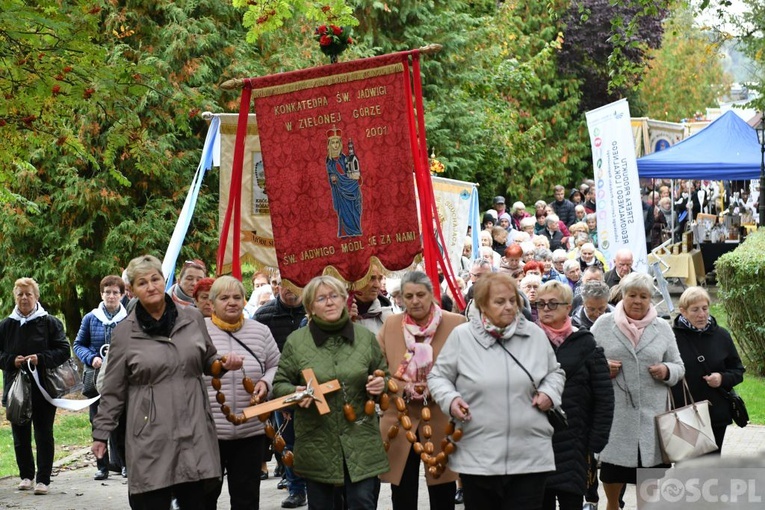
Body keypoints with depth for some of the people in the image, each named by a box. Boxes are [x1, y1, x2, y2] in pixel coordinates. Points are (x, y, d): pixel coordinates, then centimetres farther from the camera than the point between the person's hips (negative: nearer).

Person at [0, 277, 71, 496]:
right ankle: (26, 475, 25)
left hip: (43, 389, -3)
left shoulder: (49, 322, -1)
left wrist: (40, 359, -17)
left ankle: (43, 479, 6)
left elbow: (63, 350, -4)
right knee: (20, 435, 9)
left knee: (44, 434, 0)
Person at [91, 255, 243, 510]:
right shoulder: (124, 332, 3)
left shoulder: (193, 318, 8)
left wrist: (224, 362, 0)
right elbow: (113, 390, 6)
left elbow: (207, 361, 21)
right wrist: (101, 433, 4)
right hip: (150, 436, -2)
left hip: (194, 429, 2)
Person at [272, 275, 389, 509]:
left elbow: (384, 377, 15)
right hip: (317, 446, 0)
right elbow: (279, 385, 5)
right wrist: (296, 393, -16)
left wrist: (380, 385, -8)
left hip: (361, 443, 0)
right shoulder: (296, 341, 0)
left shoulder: (365, 337, 5)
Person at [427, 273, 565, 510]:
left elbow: (555, 372, 19)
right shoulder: (462, 336, -1)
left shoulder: (535, 335, 6)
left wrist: (549, 392, -1)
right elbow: (438, 376, 8)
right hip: (477, 457, -1)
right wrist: (450, 399, -10)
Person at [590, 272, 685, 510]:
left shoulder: (662, 328, 9)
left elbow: (678, 367, 13)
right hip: (614, 412, -1)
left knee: (652, 469, 2)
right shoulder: (604, 324, 4)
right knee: (613, 471, 5)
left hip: (652, 413, 1)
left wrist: (667, 371, -8)